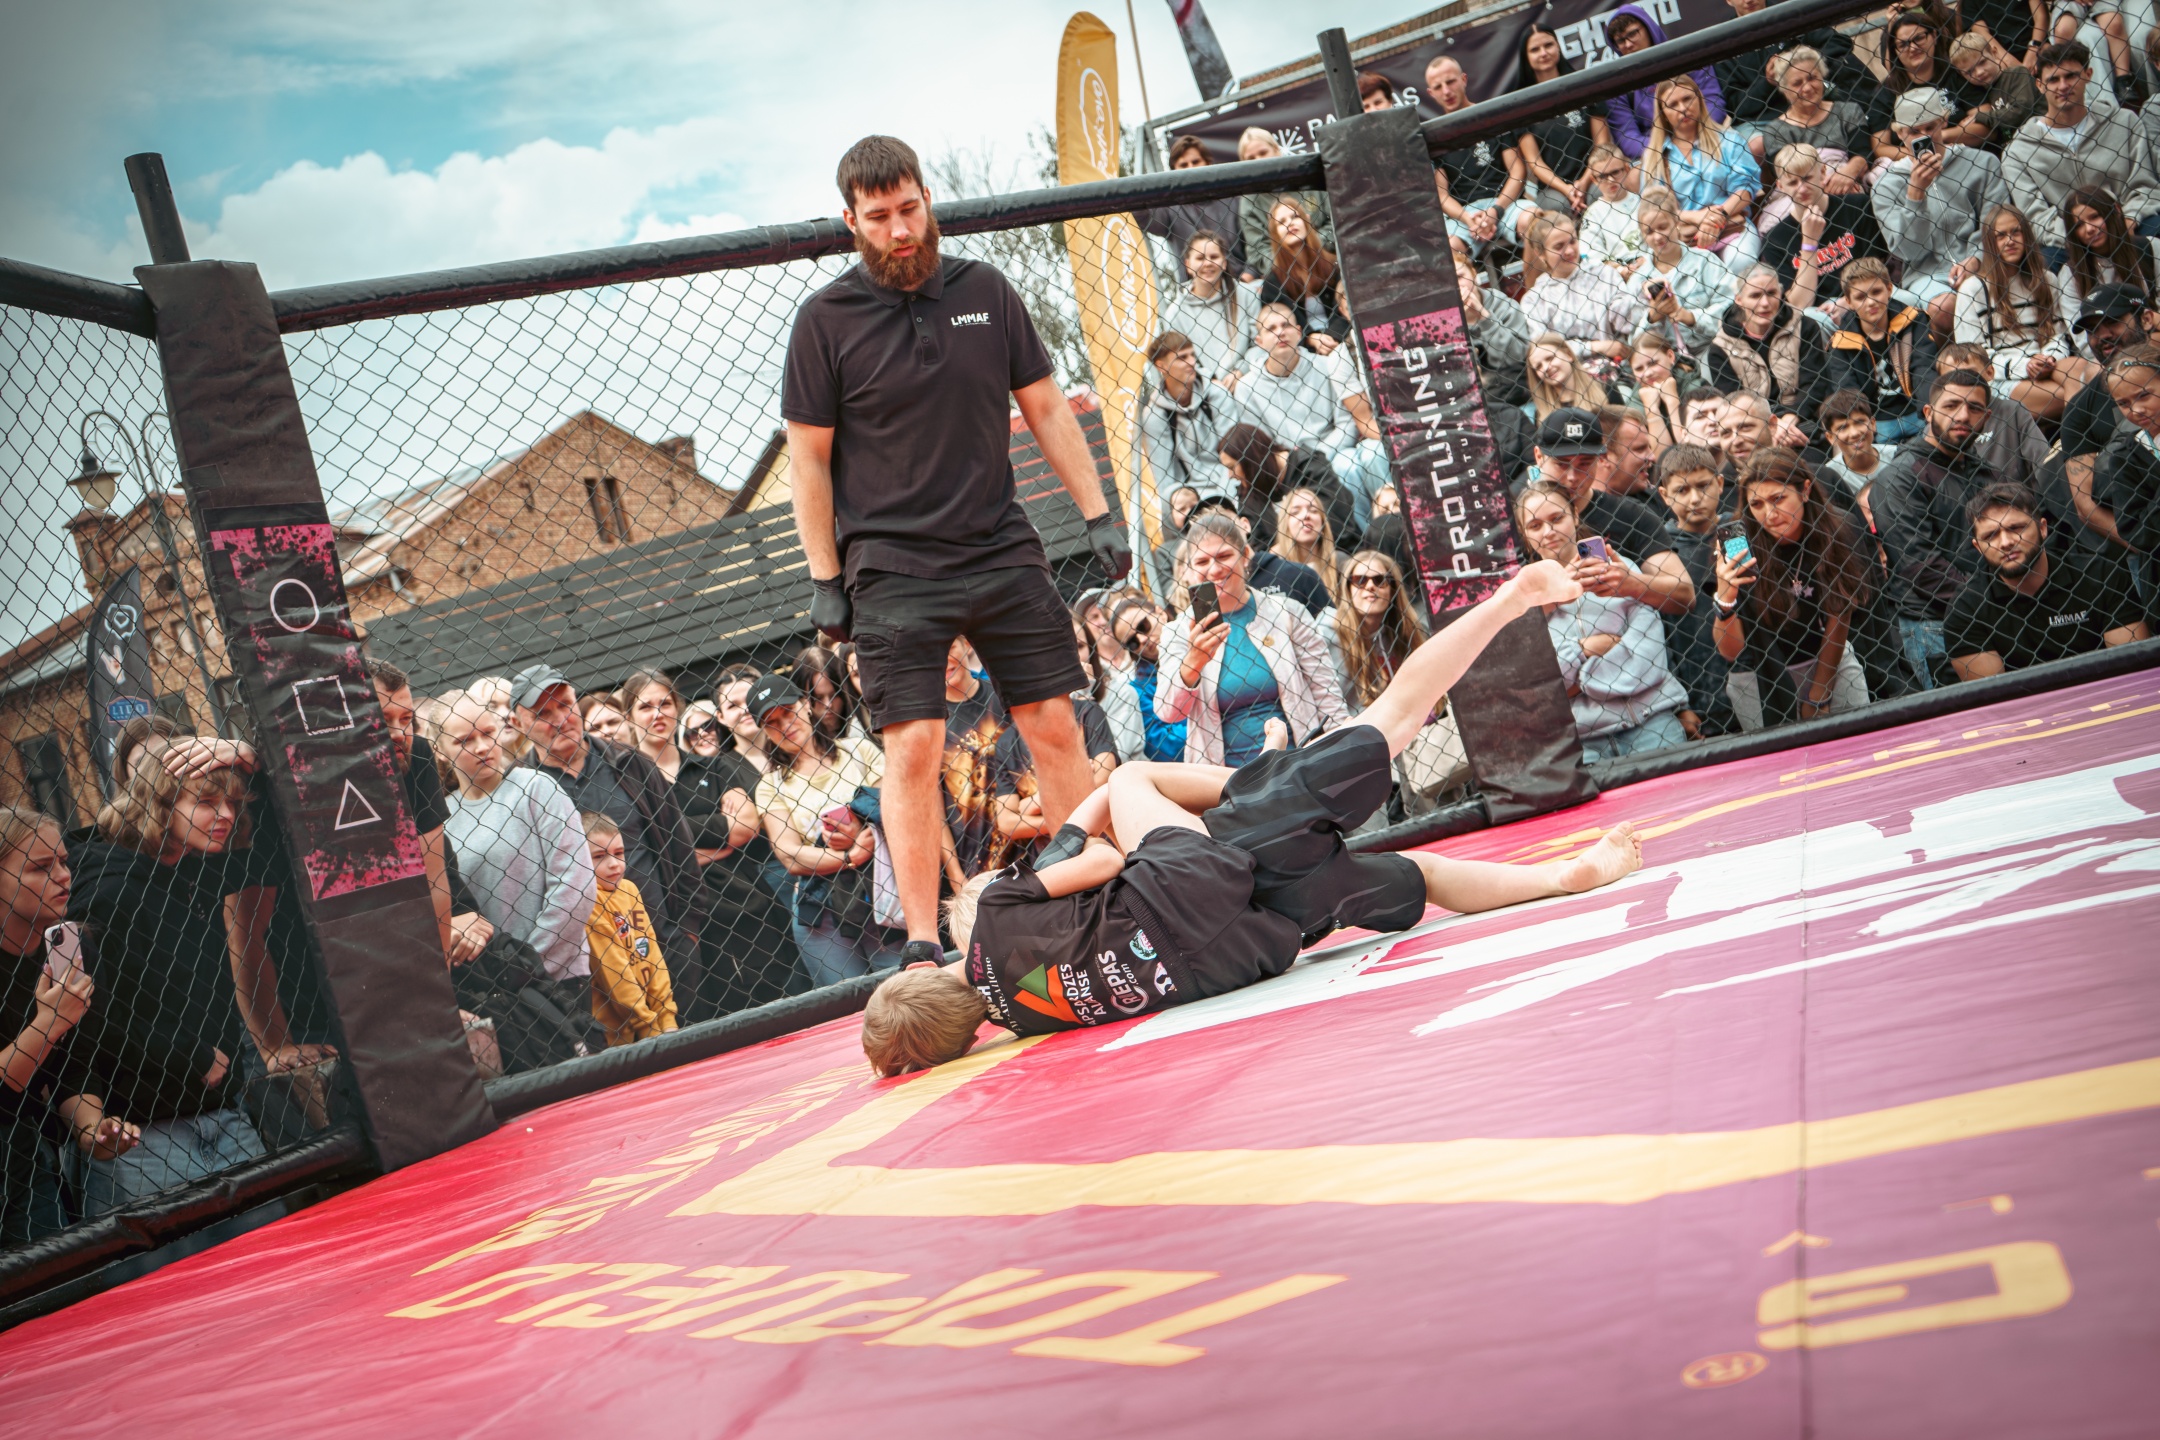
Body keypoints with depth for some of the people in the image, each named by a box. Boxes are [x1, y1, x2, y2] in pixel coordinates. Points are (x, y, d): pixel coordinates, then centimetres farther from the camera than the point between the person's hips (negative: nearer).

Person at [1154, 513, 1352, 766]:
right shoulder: (1180, 632, 8)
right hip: (1229, 777, 1)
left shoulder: (1286, 613, 7)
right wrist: (1193, 663, -22)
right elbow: (1167, 712, -6)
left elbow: (1329, 701, 10)